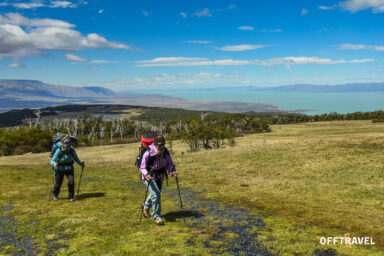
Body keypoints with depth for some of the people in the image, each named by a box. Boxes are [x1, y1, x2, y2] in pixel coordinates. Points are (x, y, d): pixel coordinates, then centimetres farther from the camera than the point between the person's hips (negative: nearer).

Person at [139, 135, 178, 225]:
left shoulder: (165, 152, -18)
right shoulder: (147, 154, -28)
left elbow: (169, 164, -8)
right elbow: (142, 168, -19)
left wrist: (172, 172, -28)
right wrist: (146, 175, -38)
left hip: (160, 176, 5)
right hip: (149, 176, -5)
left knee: (156, 194, 22)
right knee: (156, 195, -20)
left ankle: (146, 207, 52)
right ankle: (157, 217, -4)